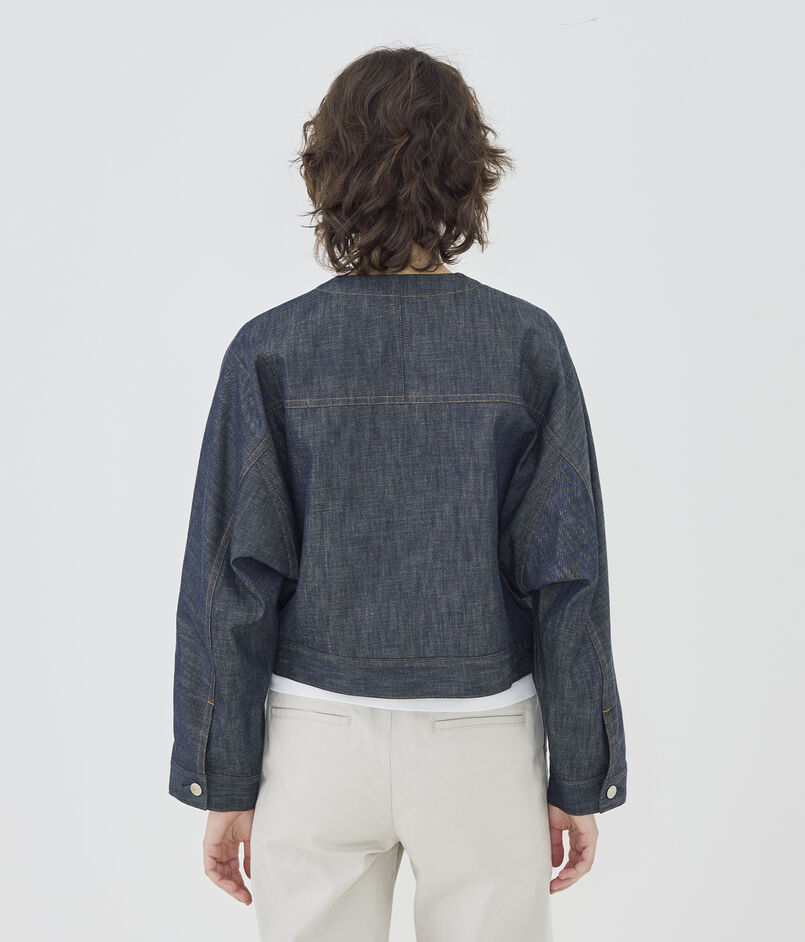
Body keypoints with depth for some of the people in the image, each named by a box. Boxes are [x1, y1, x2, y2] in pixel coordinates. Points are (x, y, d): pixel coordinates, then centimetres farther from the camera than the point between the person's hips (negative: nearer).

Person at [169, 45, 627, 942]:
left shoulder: (270, 351, -8)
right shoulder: (527, 346, -8)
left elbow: (234, 582, -8)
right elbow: (565, 577, -8)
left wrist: (223, 782, 1)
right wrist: (581, 780, 1)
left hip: (318, 735, 1)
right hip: (483, 736, 0)